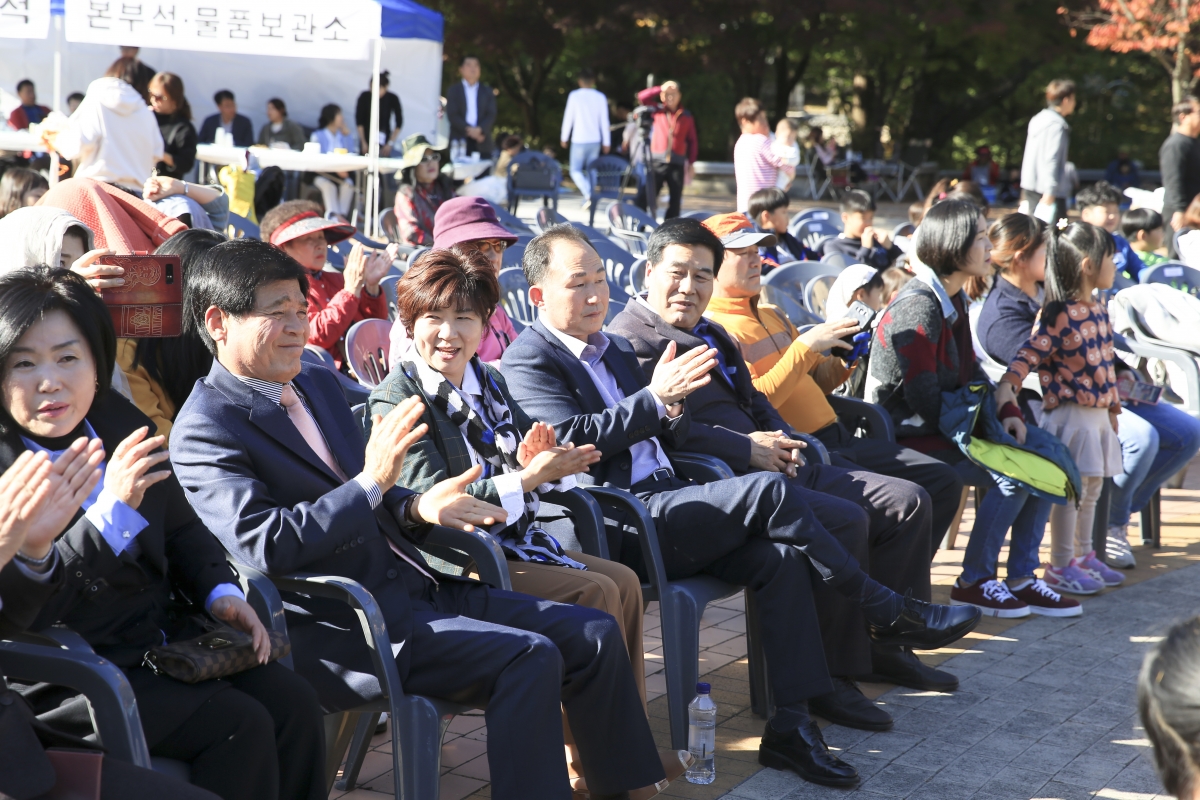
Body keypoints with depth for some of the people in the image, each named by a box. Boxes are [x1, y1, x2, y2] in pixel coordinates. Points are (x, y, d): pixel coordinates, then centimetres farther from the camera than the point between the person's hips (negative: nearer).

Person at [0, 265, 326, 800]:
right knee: (240, 726, -20)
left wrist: (220, 591, 2)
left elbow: (181, 527, 20)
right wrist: (110, 511, -29)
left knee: (293, 702, -10)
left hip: (166, 637, 6)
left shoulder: (121, 423, 5)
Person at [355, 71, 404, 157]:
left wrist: (390, 143, -6)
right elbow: (359, 121, -5)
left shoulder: (392, 99, -7)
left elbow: (399, 122, -2)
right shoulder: (364, 97, -9)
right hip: (367, 139, 0)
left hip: (384, 141, 0)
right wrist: (363, 143, -7)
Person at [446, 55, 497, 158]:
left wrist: (480, 130, -12)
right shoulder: (453, 90, 11)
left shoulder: (487, 91, 16)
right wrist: (468, 129, -14)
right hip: (460, 141, -2)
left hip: (482, 143, 2)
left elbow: (491, 115, 6)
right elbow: (452, 115, 0)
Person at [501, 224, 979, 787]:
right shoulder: (527, 362, -1)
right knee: (769, 490, -22)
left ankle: (791, 725, -18)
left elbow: (674, 440, 21)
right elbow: (574, 438, -16)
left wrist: (672, 409, -3)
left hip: (664, 504, 8)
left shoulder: (616, 350, 23)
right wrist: (654, 396, -20)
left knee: (780, 556, -18)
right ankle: (886, 611, -8)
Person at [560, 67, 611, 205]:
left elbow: (568, 117, -3)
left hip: (579, 140, -3)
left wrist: (564, 137, 9)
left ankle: (587, 193, -18)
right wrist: (606, 142, 11)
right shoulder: (600, 97, 1)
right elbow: (604, 121, 3)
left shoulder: (574, 96, -7)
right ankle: (588, 201, 11)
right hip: (595, 141, 3)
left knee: (575, 170, 5)